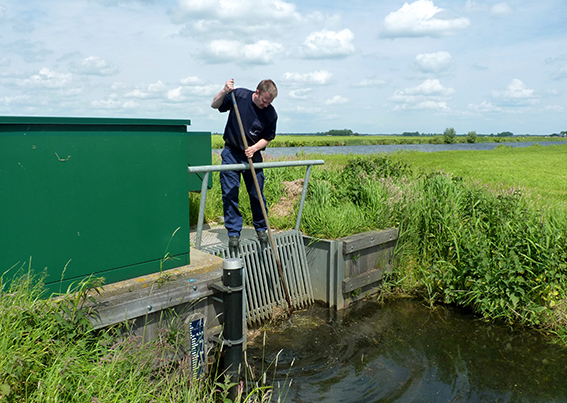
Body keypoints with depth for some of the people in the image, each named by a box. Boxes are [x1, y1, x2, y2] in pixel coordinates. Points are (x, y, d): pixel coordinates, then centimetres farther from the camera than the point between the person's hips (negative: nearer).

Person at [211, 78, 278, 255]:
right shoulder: (239, 95, -9)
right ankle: (233, 234, 4)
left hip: (253, 155, 1)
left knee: (257, 195, 4)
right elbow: (215, 105, 1)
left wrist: (254, 148, -17)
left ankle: (261, 230, 22)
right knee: (229, 195, -3)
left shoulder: (271, 114, -8)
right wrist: (224, 92, -18)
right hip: (231, 153, 0)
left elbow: (267, 138, 1)